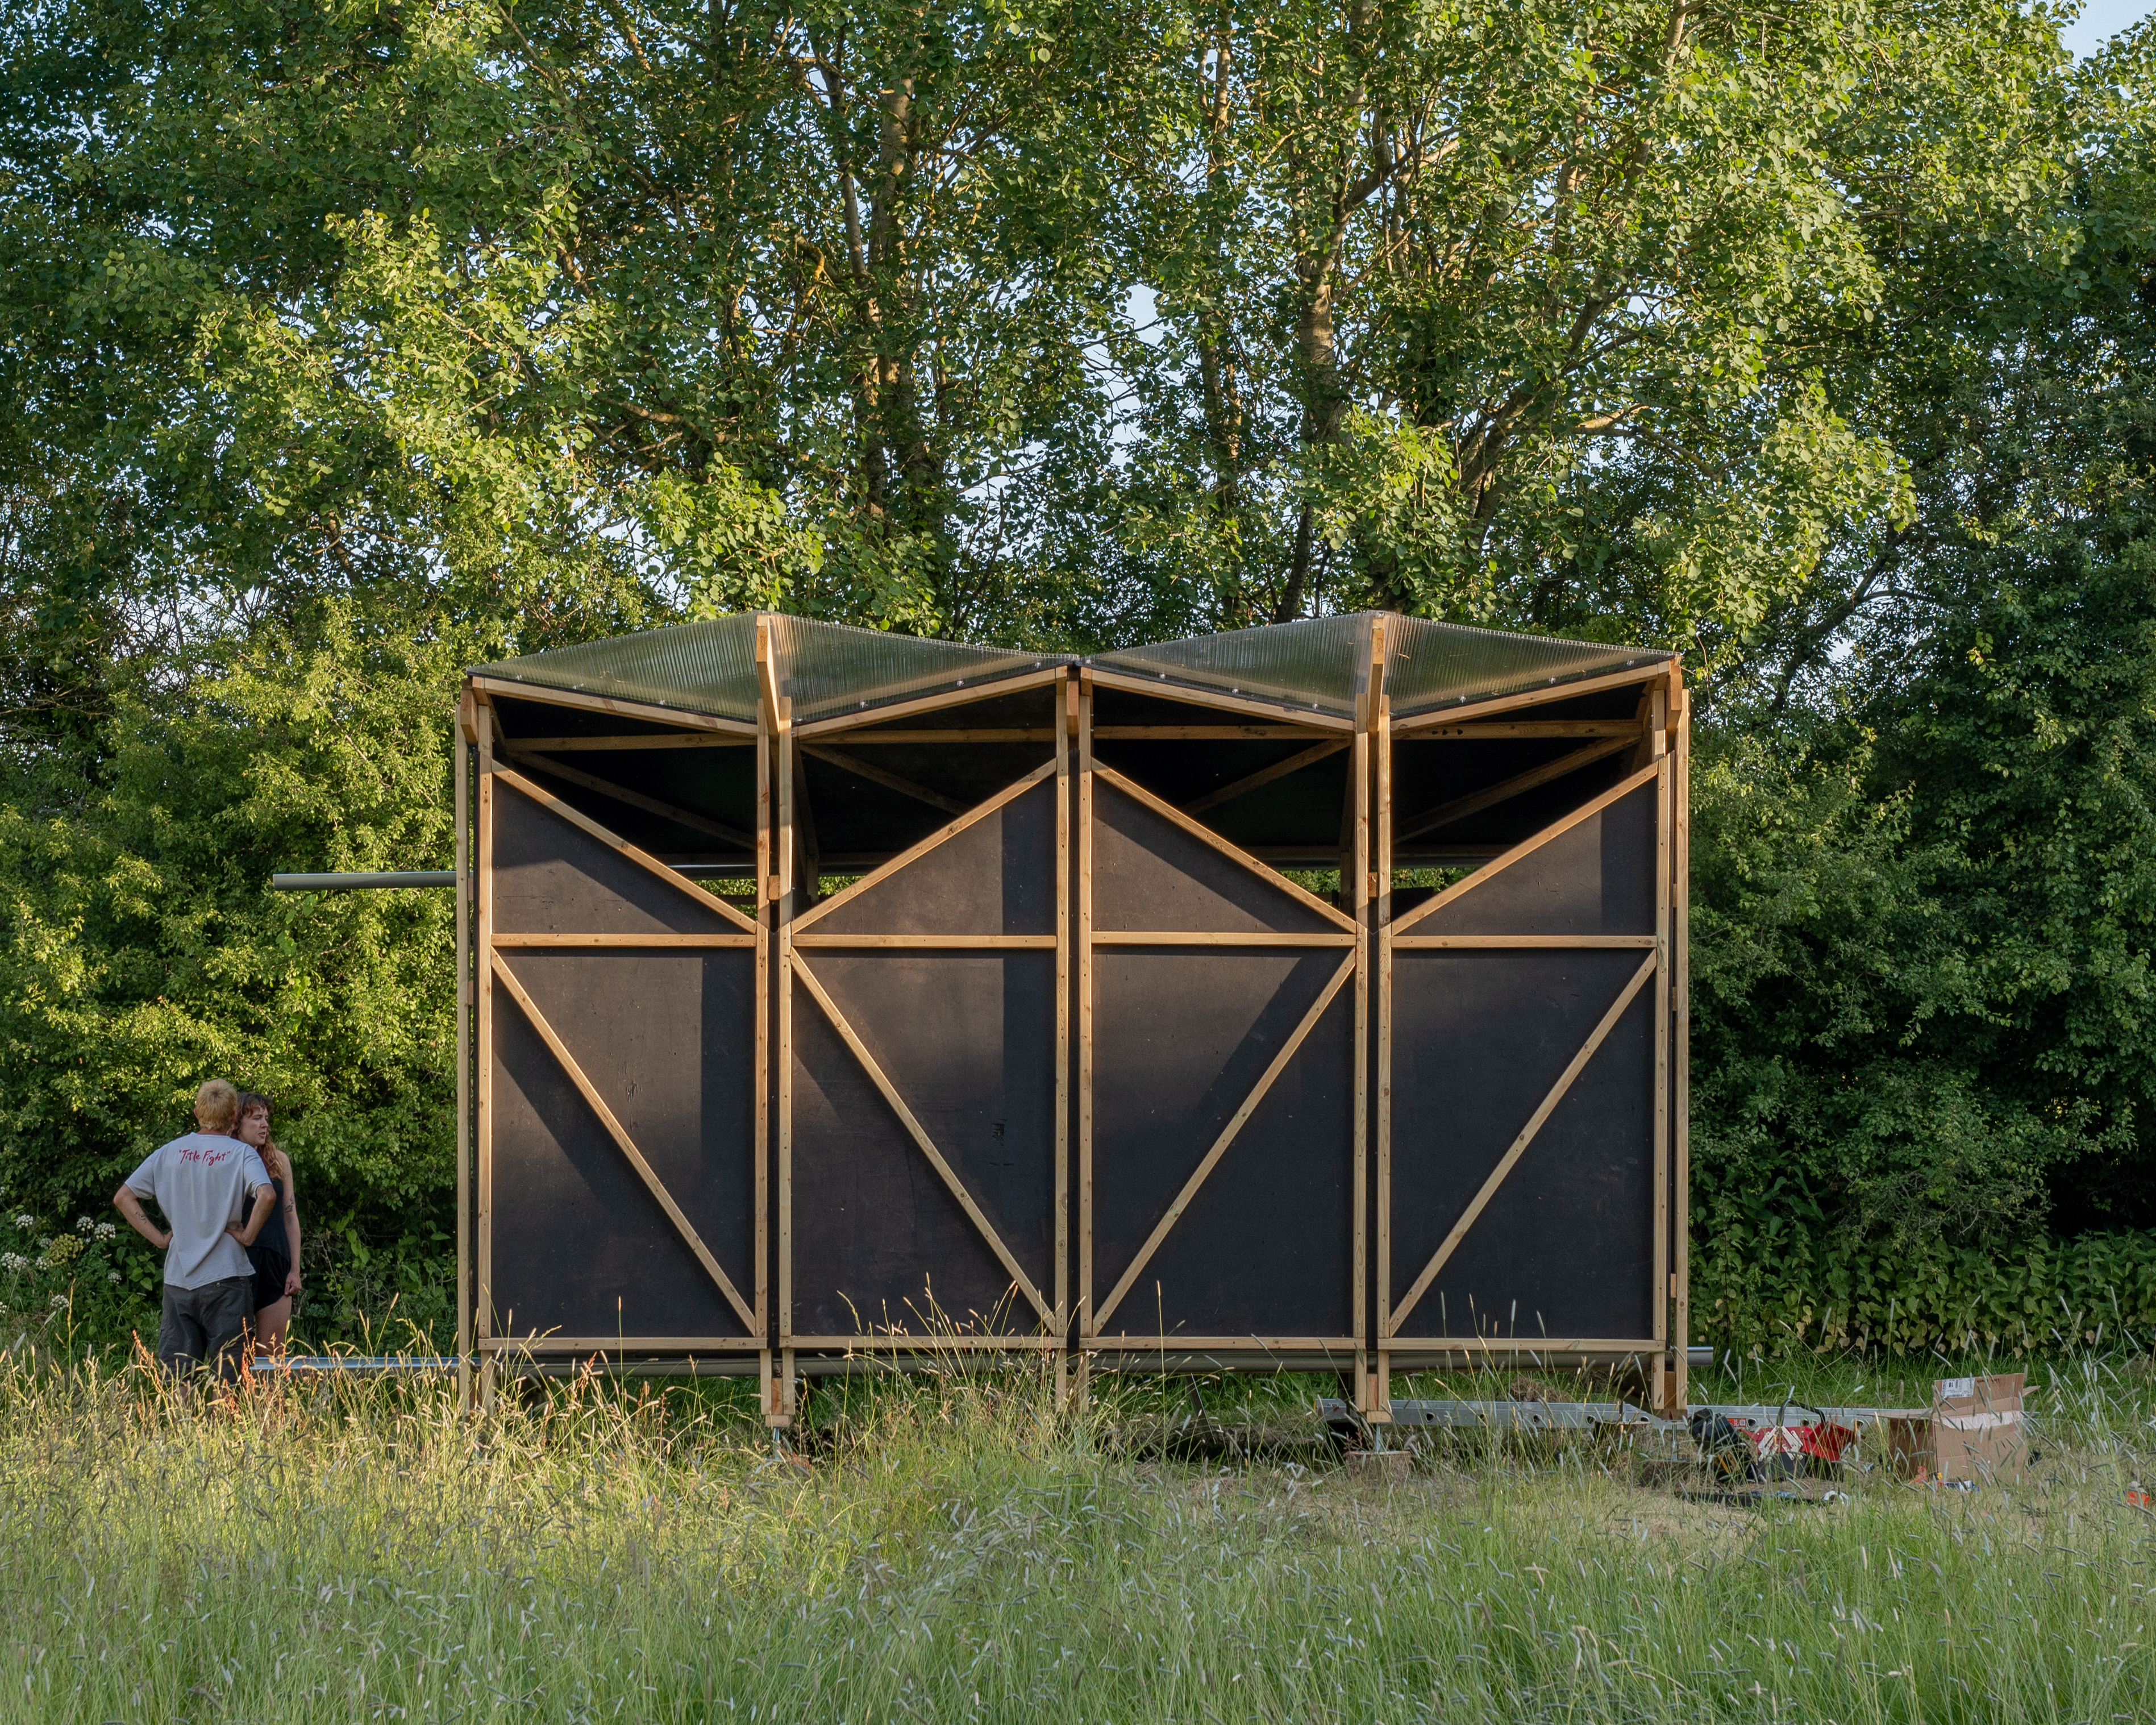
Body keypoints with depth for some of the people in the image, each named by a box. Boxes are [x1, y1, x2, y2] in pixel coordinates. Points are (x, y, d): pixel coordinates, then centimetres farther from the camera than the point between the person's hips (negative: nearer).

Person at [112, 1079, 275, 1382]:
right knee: (225, 1379, 1)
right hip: (225, 1278, -3)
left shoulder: (169, 1153, 7)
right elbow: (267, 1196, -23)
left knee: (176, 1378, 7)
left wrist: (159, 1238, 7)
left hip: (177, 1279, 3)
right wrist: (248, 1236, -10)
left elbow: (122, 1198, 7)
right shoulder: (241, 1154, -5)